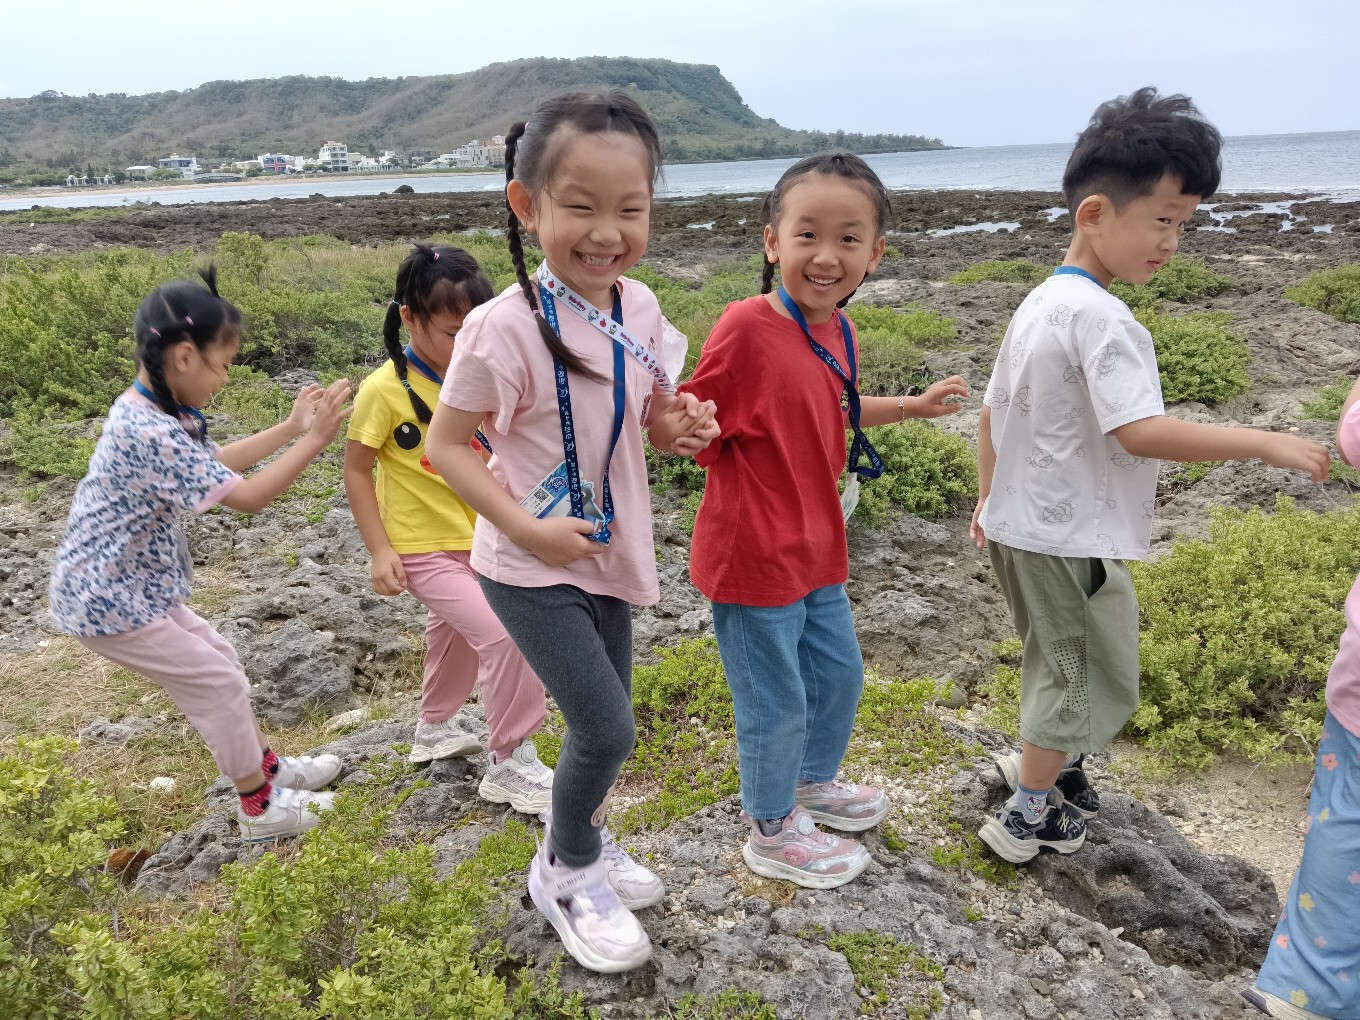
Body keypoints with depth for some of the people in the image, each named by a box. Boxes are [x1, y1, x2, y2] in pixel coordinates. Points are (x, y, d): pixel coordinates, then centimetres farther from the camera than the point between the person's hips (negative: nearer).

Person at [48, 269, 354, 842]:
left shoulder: (150, 411, 1)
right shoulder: (152, 435, -31)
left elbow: (212, 466, 16)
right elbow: (248, 498, -28)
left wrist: (289, 428, 12)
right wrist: (315, 440, -23)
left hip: (132, 584, 10)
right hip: (108, 600, -10)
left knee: (216, 663, 20)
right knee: (217, 681, 1)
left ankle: (267, 767, 36)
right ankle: (261, 809, 17)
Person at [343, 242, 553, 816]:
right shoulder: (385, 390, -19)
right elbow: (357, 470, -10)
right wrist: (379, 549, -14)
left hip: (478, 540, 7)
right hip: (423, 549, -6)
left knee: (455, 635, 26)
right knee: (504, 635, -18)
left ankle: (436, 729, 53)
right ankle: (510, 767, -1)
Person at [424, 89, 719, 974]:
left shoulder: (640, 309, -4)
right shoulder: (506, 327, -23)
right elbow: (446, 444, -16)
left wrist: (679, 425, -11)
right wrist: (528, 528, -23)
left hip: (609, 553, 6)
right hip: (532, 567, -6)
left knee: (606, 723, 19)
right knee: (606, 729, -7)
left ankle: (585, 841, 46)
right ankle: (567, 870, 23)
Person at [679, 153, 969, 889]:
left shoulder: (835, 330, 2)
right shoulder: (747, 327, -23)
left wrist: (911, 406, 19)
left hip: (816, 547, 9)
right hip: (754, 557, -8)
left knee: (839, 675, 25)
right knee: (776, 705, 9)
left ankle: (812, 781, 53)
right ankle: (772, 832, 35)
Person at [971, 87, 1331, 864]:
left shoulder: (1038, 303, 7)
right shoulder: (1101, 317, -22)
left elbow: (992, 412, 13)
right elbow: (1140, 432, -29)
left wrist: (989, 497, 21)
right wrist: (1264, 443, -22)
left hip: (1020, 525, 9)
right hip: (1071, 539, -9)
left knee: (1061, 659, 27)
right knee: (1090, 675, 8)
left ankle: (1042, 762, 46)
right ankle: (1029, 818, 21)